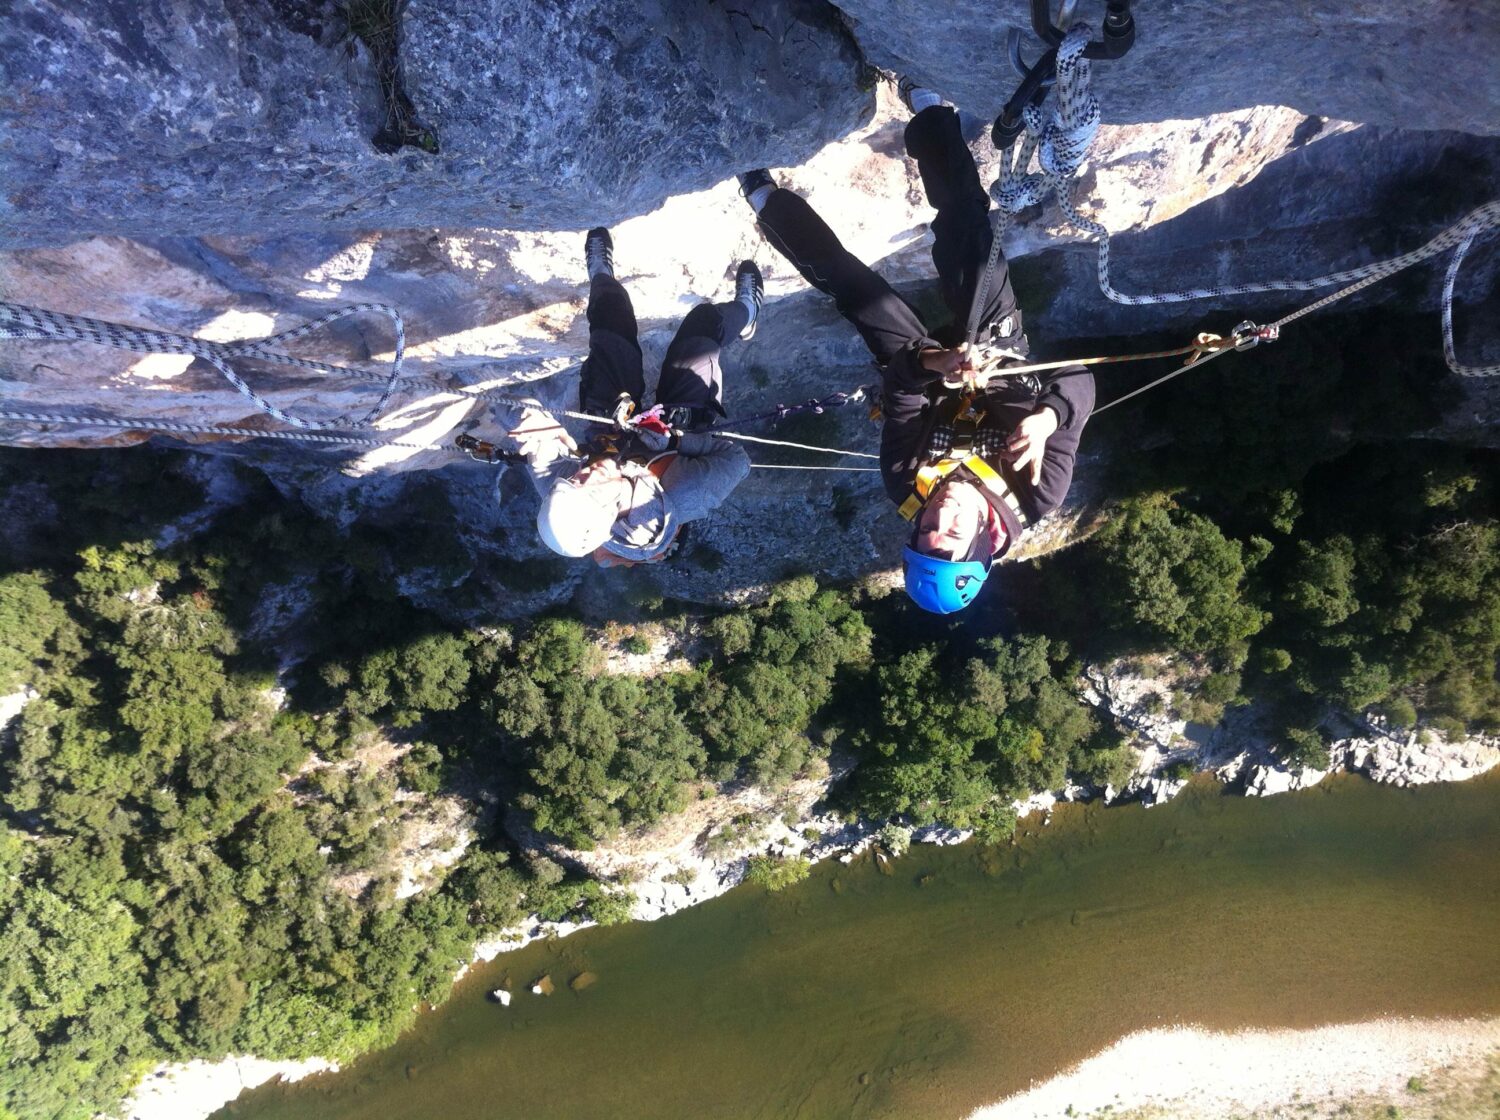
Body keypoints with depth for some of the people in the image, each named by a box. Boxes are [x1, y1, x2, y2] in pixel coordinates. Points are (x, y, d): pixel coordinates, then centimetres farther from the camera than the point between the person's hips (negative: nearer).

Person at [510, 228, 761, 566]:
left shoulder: (559, 495, -42)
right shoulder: (678, 504, -48)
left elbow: (542, 452, -23)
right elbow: (736, 458, -35)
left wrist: (541, 430, -44)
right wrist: (673, 437, -39)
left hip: (608, 425, 2)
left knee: (611, 309, 11)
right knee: (705, 318, 11)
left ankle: (601, 275, 52)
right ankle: (746, 311, 51)